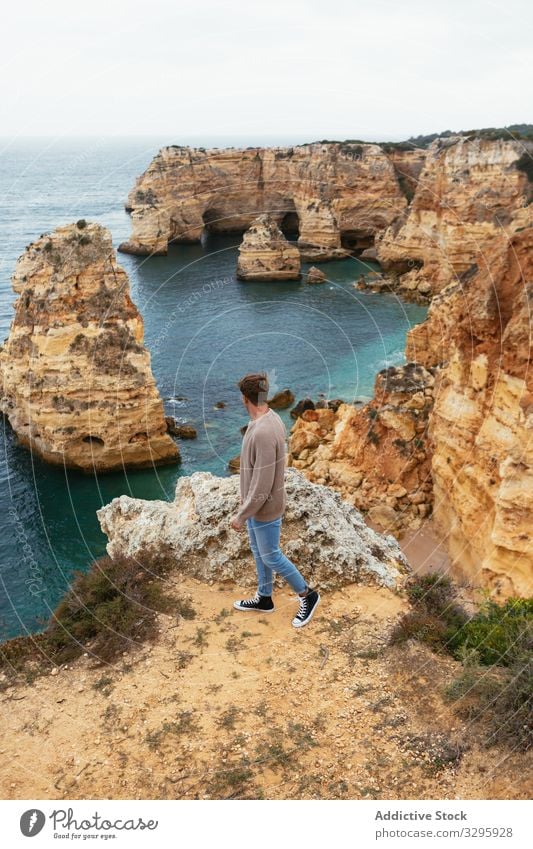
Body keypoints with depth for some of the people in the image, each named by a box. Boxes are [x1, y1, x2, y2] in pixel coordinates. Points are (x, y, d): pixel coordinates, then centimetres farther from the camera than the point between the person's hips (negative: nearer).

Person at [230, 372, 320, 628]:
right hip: (257, 504, 9)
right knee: (259, 552, 21)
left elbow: (262, 486, -29)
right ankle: (264, 598, 39)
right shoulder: (271, 419, -2)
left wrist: (241, 516, -18)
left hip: (264, 509, -9)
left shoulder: (262, 433, -33)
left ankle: (307, 595, 26)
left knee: (270, 557, 8)